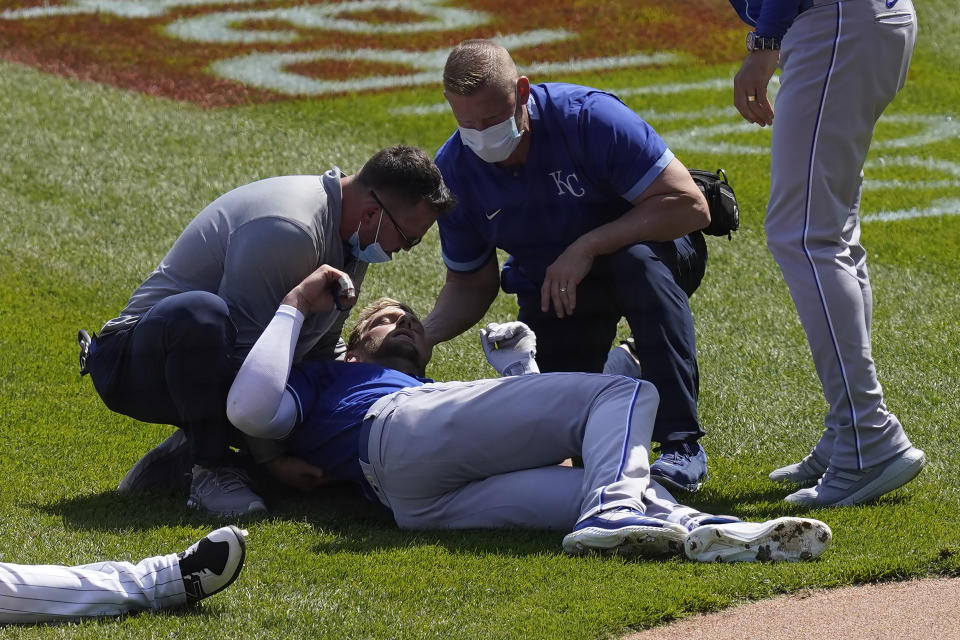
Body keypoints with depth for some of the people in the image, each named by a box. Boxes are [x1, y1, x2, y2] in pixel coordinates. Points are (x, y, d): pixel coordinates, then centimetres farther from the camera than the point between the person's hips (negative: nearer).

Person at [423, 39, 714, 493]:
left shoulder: (589, 117, -28)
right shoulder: (455, 169, -14)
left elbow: (690, 206, -30)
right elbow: (471, 282, -1)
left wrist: (587, 247, -35)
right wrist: (421, 336, -21)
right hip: (548, 288, 4)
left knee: (638, 259, -40)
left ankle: (682, 444, -33)